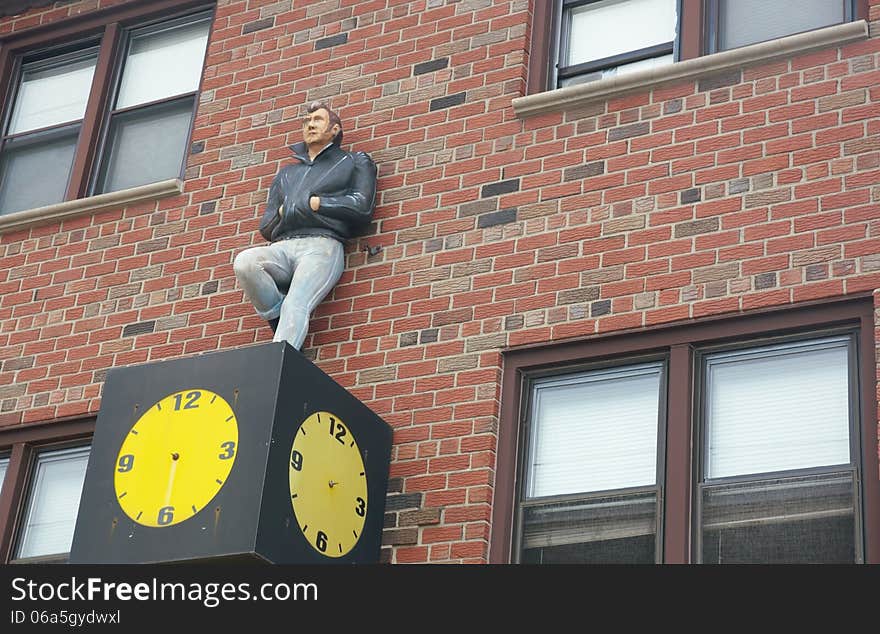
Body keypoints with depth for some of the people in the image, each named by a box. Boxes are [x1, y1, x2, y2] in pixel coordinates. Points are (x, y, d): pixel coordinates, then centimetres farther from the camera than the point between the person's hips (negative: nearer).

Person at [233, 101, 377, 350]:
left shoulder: (355, 162, 22)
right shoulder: (286, 173, 36)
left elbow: (362, 207, 3)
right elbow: (265, 227, 28)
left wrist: (314, 203, 3)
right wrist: (283, 212, 5)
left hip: (322, 245, -4)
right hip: (282, 247, 5)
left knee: (295, 307, -30)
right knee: (244, 262, -30)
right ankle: (279, 319, -14)